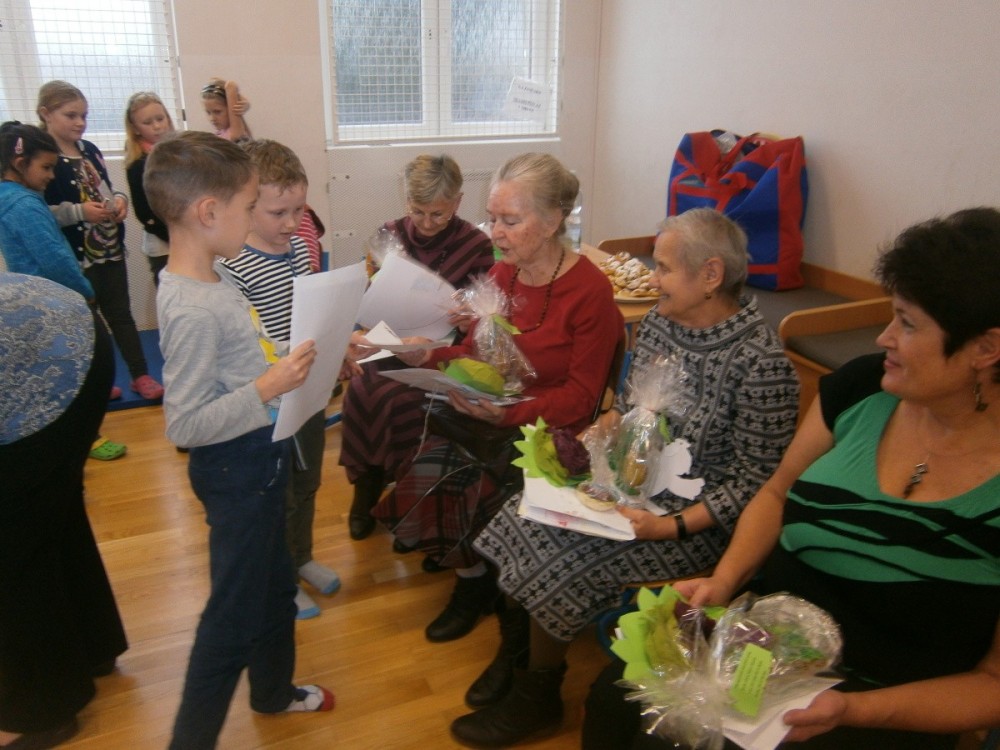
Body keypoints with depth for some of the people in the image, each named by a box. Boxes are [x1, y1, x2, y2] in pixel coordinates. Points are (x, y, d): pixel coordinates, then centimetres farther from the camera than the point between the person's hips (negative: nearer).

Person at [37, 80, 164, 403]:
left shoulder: (89, 150, 8)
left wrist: (119, 200, -2)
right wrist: (79, 211, -24)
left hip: (110, 247, 6)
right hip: (75, 255, -6)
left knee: (121, 313, 11)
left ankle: (140, 375, 19)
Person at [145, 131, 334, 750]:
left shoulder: (213, 276, 2)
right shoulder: (193, 310, -28)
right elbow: (184, 425, -27)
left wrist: (293, 357, 7)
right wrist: (268, 387, -29)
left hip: (262, 454, 10)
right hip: (237, 469, -10)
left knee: (276, 584, 26)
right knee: (236, 612, 6)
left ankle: (274, 691, 50)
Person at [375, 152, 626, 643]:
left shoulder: (590, 291, -14)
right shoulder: (502, 275, 6)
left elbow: (580, 396, -15)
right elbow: (473, 354, 10)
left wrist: (509, 412, -29)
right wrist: (429, 356, -11)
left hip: (548, 431, -6)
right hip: (486, 418, 6)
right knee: (421, 471, -14)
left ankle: (477, 580, 10)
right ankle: (473, 578, 12)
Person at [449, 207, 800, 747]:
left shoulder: (760, 361, -21)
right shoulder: (659, 321, 0)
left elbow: (756, 478, -18)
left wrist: (672, 526, -25)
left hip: (693, 510, -7)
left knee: (556, 560, -18)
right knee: (522, 523, -8)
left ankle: (537, 695, 9)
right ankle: (514, 655, 15)